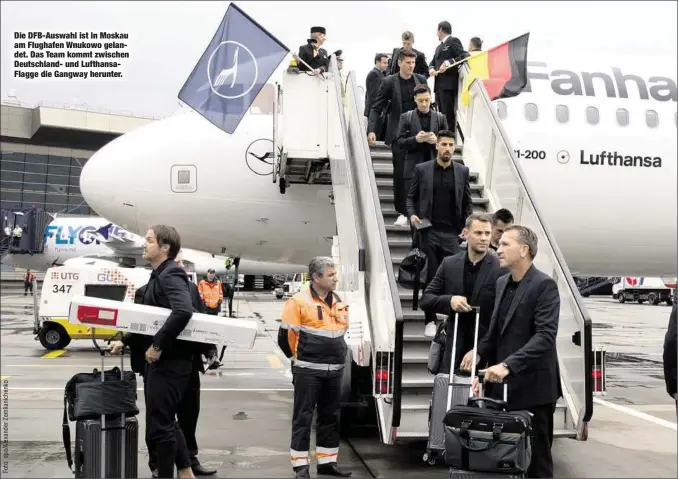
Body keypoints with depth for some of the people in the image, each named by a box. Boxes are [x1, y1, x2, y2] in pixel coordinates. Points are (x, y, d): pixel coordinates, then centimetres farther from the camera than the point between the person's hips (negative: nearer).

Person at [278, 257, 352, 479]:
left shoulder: (338, 302, 10)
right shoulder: (299, 301, -12)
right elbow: (285, 336, -9)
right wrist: (300, 357, 4)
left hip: (334, 371, 7)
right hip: (308, 371, -7)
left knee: (330, 417, 12)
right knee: (303, 418, 0)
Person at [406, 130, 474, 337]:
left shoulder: (462, 171, 7)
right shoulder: (422, 169, 3)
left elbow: (467, 202, 12)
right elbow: (411, 196, 10)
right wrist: (412, 214, -8)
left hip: (452, 233, 1)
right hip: (428, 231, -1)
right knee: (431, 277, 3)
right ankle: (430, 320, 12)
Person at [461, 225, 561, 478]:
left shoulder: (544, 285, -11)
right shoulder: (502, 282, 13)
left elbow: (545, 335, -22)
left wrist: (508, 365, -29)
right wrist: (481, 353, 5)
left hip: (532, 388, -6)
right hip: (502, 385, 7)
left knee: (536, 459, 5)